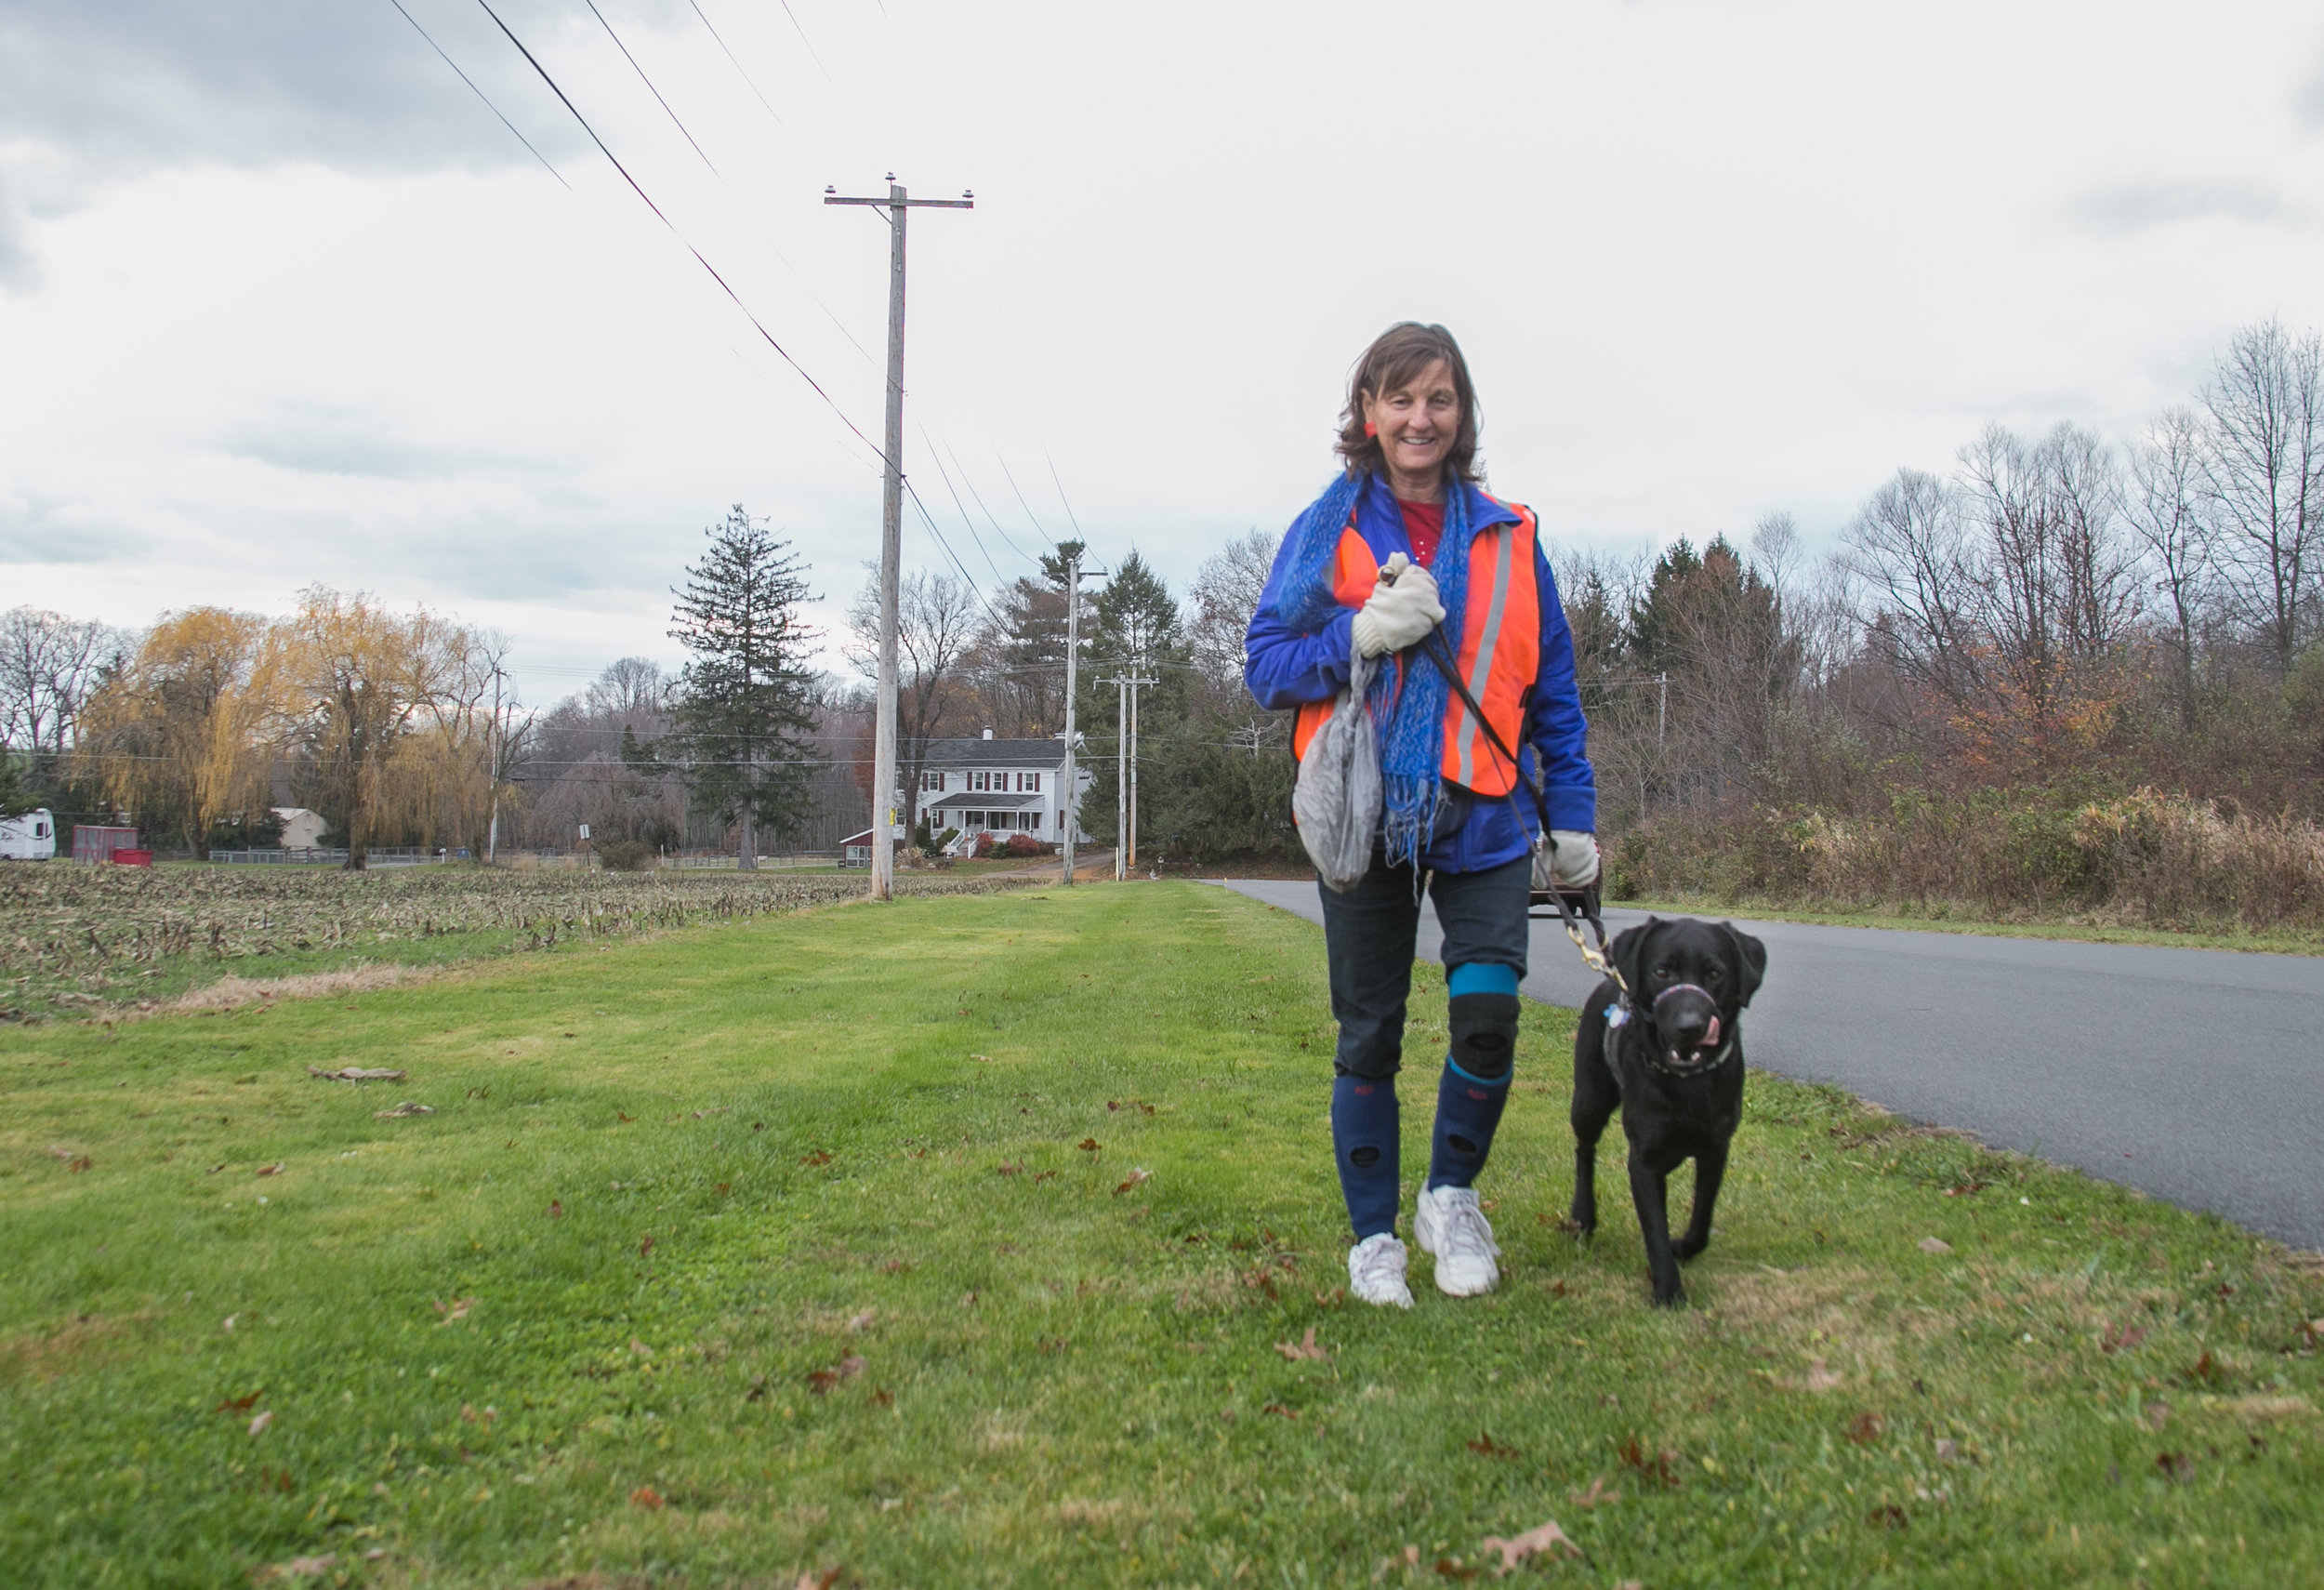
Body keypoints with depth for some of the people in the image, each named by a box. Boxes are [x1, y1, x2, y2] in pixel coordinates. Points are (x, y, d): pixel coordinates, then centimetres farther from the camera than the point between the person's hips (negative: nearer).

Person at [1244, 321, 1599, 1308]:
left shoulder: (1507, 537, 7)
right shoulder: (1326, 530, 3)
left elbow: (1552, 689, 12)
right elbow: (1265, 666, 0)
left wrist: (1573, 815, 7)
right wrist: (1362, 633, -16)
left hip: (1483, 820, 1)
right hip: (1363, 817, -1)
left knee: (1488, 1014, -12)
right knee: (1369, 1039, 6)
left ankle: (1453, 1196, 16)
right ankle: (1373, 1237, 24)